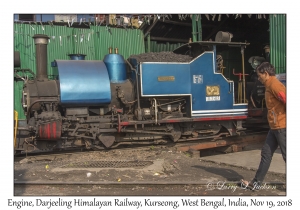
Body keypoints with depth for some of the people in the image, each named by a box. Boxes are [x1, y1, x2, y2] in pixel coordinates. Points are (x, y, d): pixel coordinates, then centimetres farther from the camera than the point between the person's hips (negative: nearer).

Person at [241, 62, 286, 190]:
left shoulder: (274, 84, -15)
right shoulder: (269, 86, 15)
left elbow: (286, 100, -24)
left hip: (282, 127, -10)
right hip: (275, 127, 10)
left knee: (286, 155, 1)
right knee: (266, 153, 12)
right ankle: (257, 183, 21)